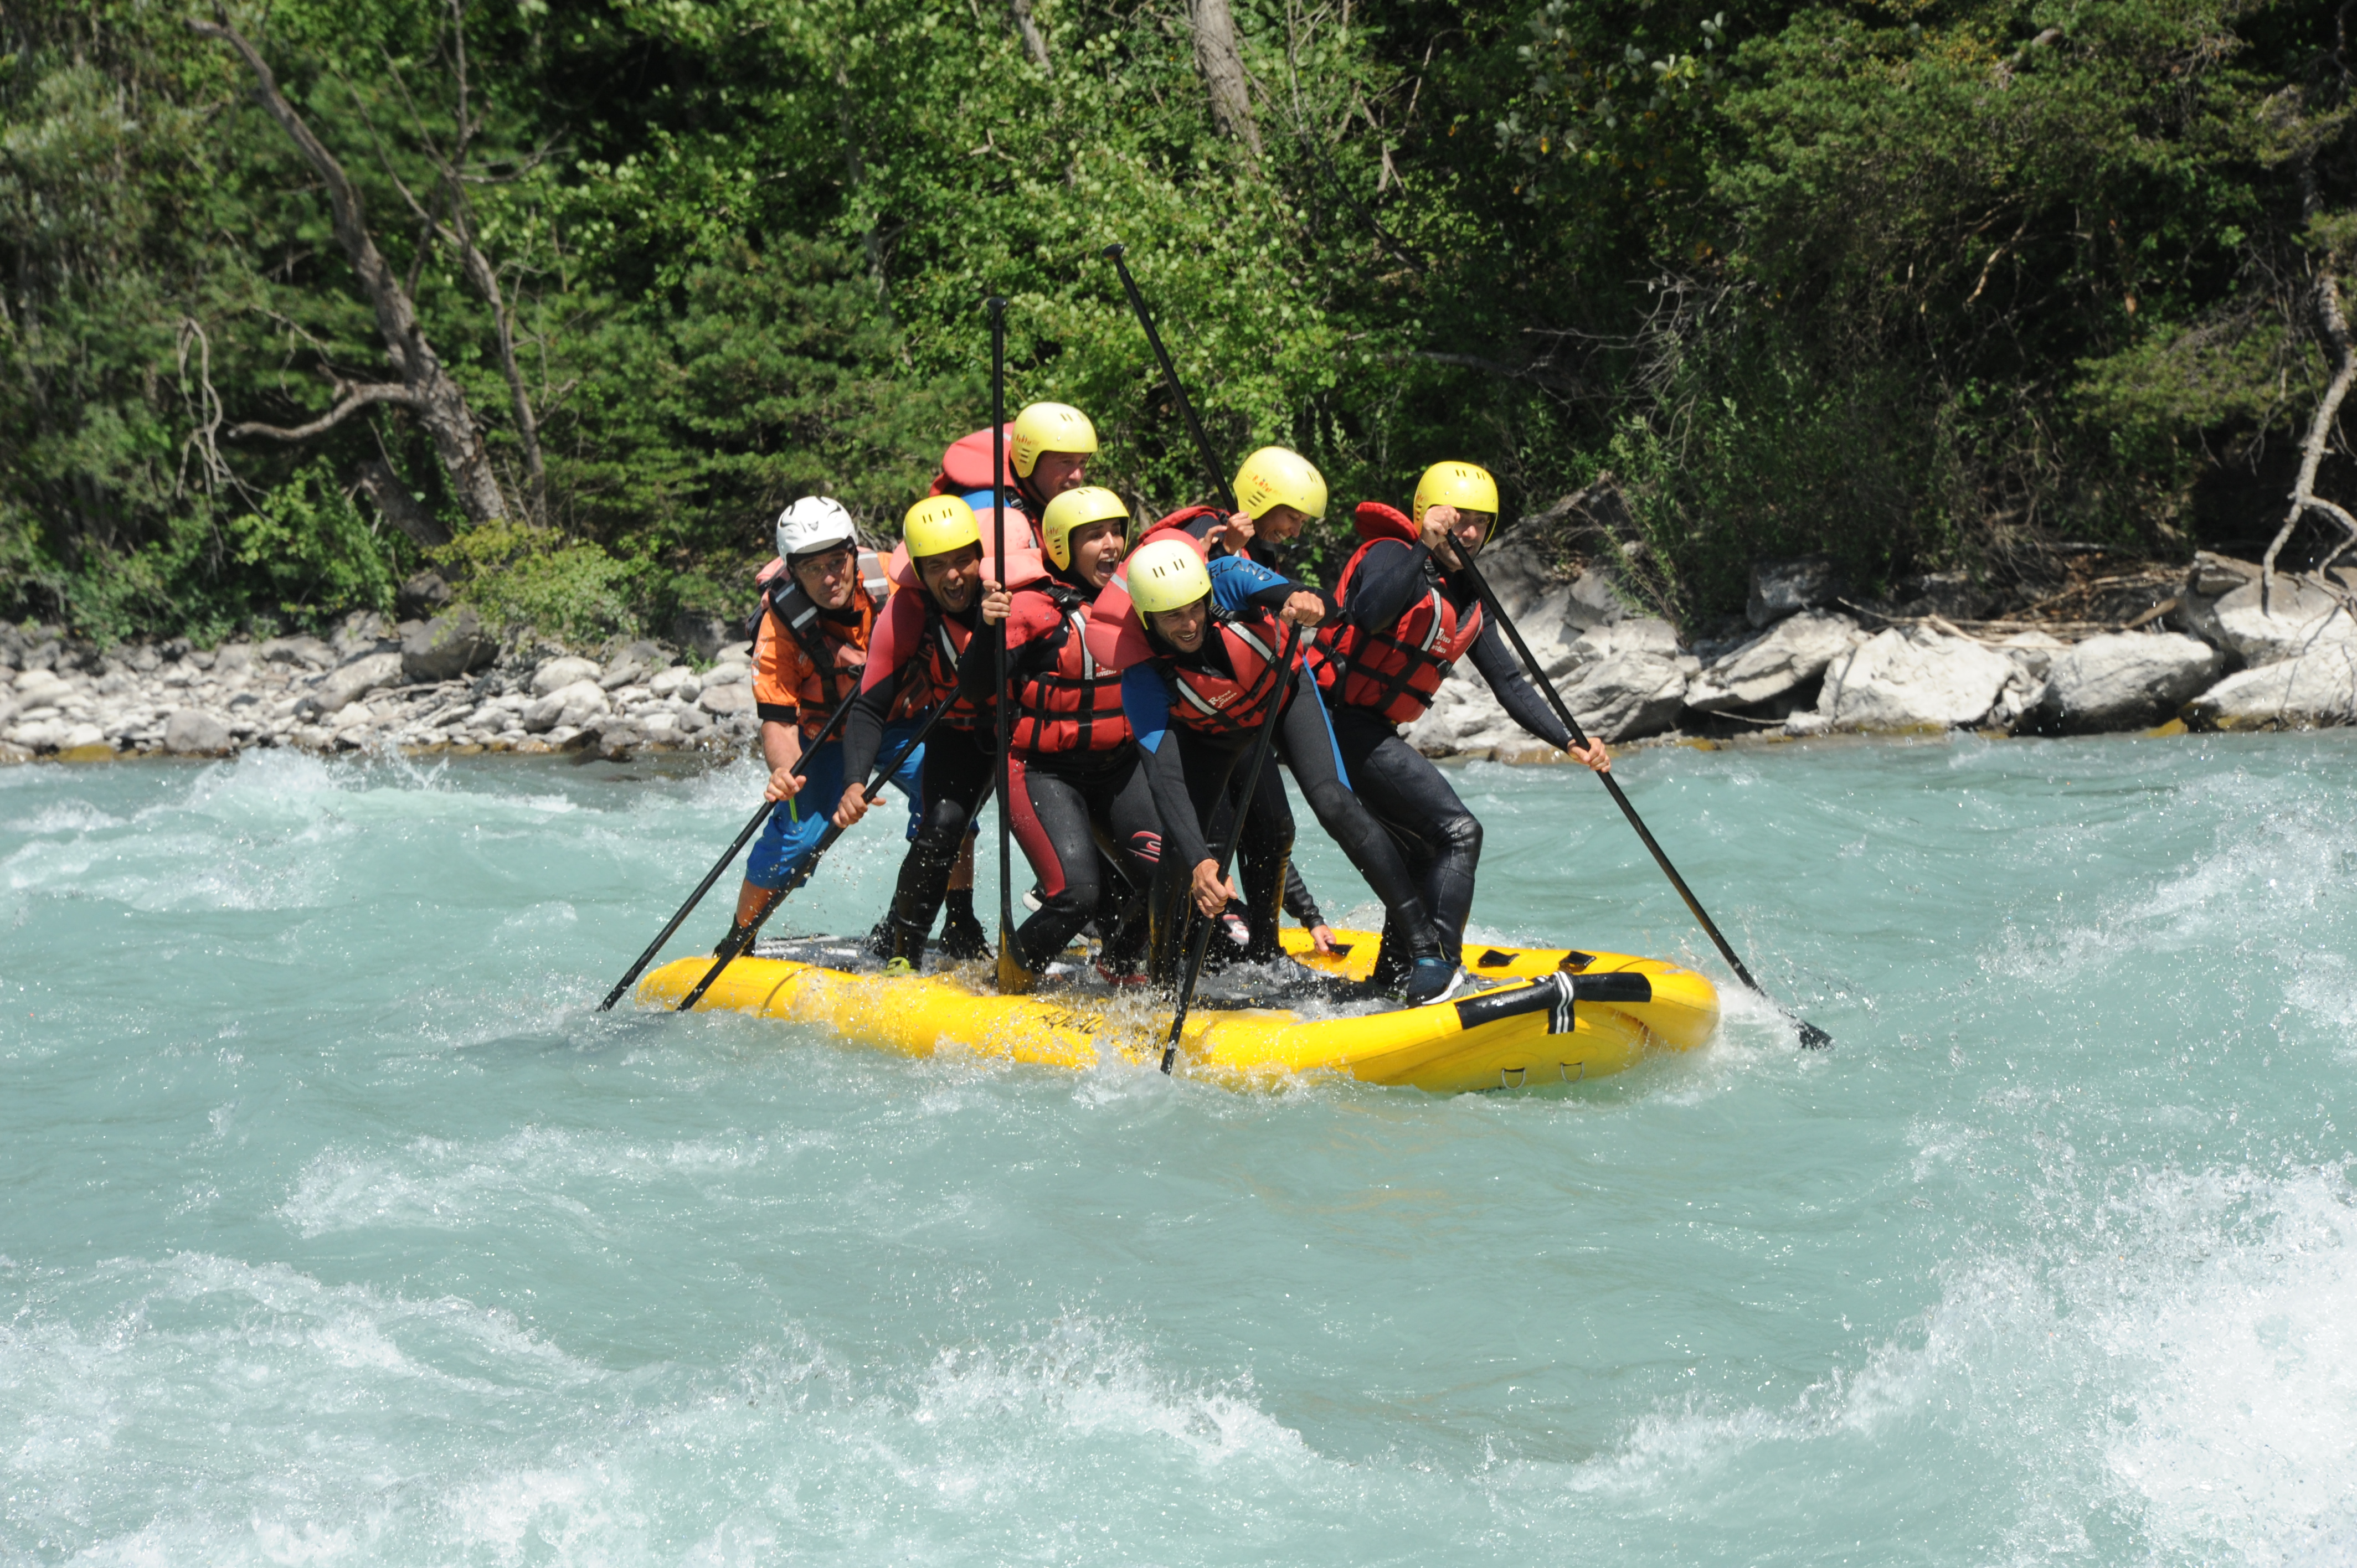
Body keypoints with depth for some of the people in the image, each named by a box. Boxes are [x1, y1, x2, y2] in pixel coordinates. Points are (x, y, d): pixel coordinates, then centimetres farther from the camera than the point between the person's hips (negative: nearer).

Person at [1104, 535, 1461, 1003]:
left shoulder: (1226, 579, -33)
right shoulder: (1142, 676, -33)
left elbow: (1277, 591, -52)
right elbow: (1166, 778, -40)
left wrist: (1304, 601, -78)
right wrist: (1197, 861, -53)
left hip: (1283, 694, 0)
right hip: (1210, 735, 0)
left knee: (1333, 802, -20)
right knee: (1181, 857, -12)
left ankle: (1426, 950, -22)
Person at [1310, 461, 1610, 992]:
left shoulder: (1468, 600, 14)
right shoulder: (1391, 555, -11)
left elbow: (1508, 683, 12)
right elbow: (1367, 614, -34)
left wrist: (1568, 742, 1)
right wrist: (1425, 549, -37)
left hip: (1374, 737, 10)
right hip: (1341, 723, -10)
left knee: (1427, 858, 17)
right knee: (1457, 833, -18)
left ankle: (1389, 987, 25)